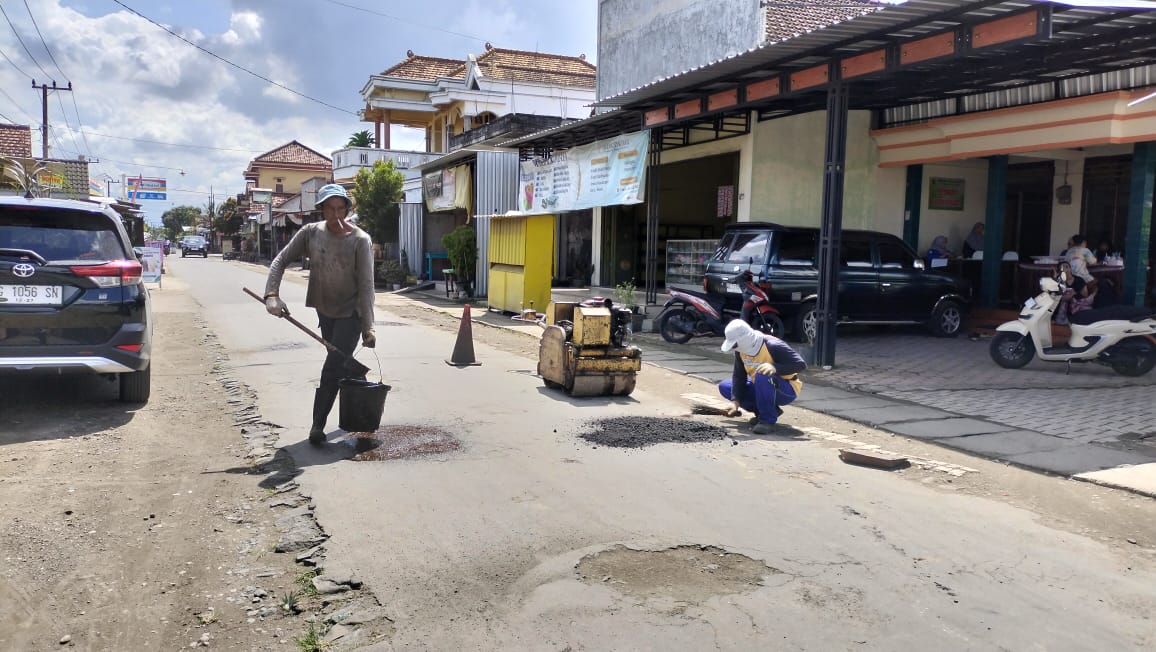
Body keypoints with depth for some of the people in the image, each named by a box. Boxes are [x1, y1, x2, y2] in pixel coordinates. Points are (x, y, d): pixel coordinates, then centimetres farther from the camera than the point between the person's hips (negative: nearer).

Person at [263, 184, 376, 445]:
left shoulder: (360, 240, -18)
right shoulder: (311, 233, -7)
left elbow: (366, 285, -19)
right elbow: (281, 260, -4)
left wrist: (368, 327, -23)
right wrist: (272, 294, -21)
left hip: (350, 313, -5)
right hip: (325, 311, 5)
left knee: (332, 370, -9)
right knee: (342, 364, 18)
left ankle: (317, 426, 3)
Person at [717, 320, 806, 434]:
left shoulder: (772, 346, -27)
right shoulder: (741, 350, -7)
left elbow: (801, 364, -28)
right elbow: (739, 375, -4)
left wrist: (775, 368, -41)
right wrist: (736, 401, -14)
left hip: (787, 392, -8)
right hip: (761, 388, 8)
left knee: (762, 375, -38)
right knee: (724, 387, 1)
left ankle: (768, 420, -23)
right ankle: (771, 410, 4)